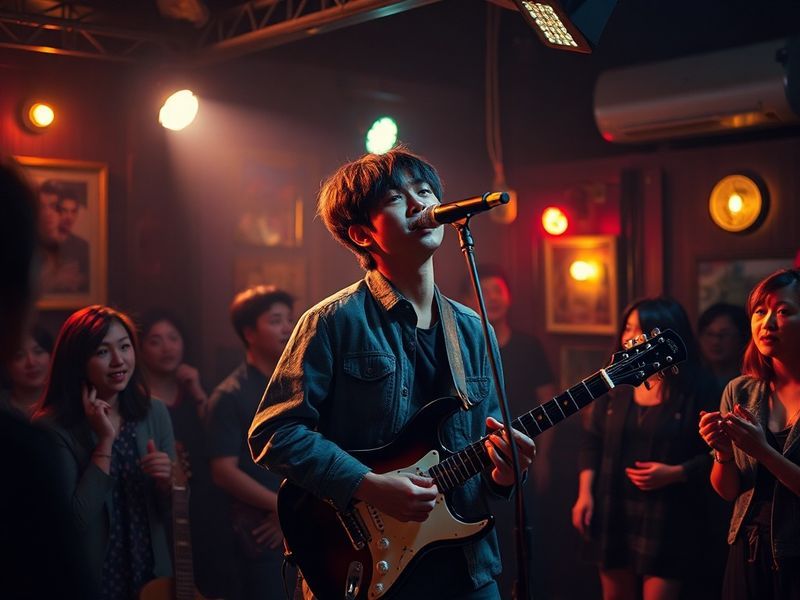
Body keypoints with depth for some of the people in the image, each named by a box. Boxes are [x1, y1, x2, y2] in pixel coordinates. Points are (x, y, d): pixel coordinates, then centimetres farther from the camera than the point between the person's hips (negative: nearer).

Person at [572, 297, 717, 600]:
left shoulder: (695, 391, -7)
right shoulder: (615, 385, 5)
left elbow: (714, 454, -6)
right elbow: (591, 442, 7)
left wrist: (675, 473, -19)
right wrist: (585, 492, -1)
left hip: (666, 518, -4)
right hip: (613, 513, 4)